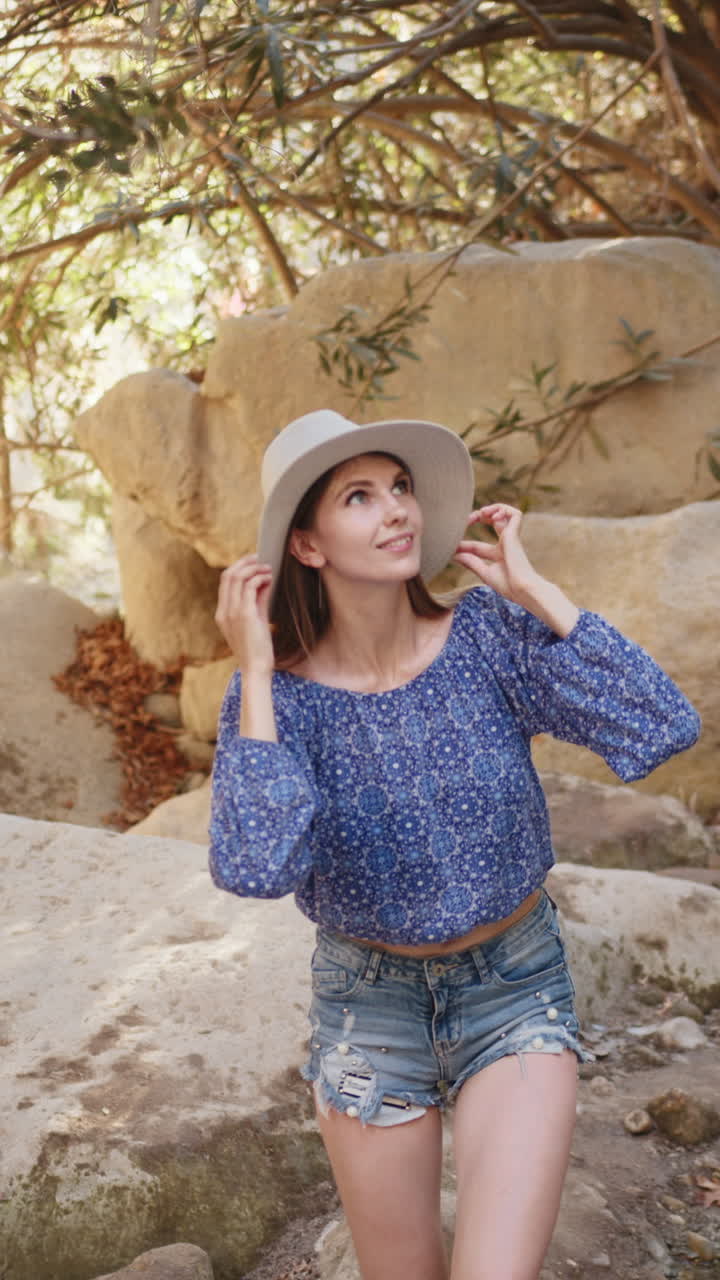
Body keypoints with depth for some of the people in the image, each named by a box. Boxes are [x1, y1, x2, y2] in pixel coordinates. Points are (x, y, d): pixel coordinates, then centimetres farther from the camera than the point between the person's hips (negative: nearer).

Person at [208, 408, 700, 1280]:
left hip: (516, 989, 0)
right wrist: (256, 674, -26)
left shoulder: (488, 633, -13)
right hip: (367, 1003, 1)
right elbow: (255, 867, -30)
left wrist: (530, 589, -21)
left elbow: (661, 728, -24)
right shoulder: (276, 693, -14)